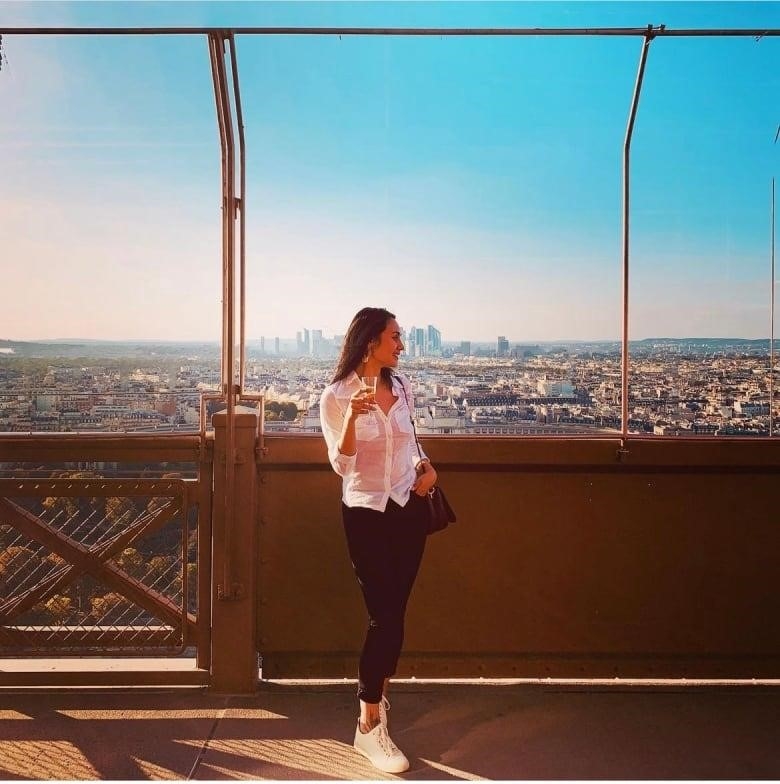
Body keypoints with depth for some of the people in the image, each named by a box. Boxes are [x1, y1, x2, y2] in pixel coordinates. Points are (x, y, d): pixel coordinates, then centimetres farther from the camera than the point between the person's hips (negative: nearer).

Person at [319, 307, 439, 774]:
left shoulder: (402, 386, 4)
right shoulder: (336, 396, -11)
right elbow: (342, 466, -17)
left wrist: (427, 466, 0)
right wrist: (352, 418, -32)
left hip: (409, 508, 5)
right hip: (367, 514, -5)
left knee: (395, 612, 12)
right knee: (385, 616, -7)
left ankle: (379, 692, 33)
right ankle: (370, 726, 7)